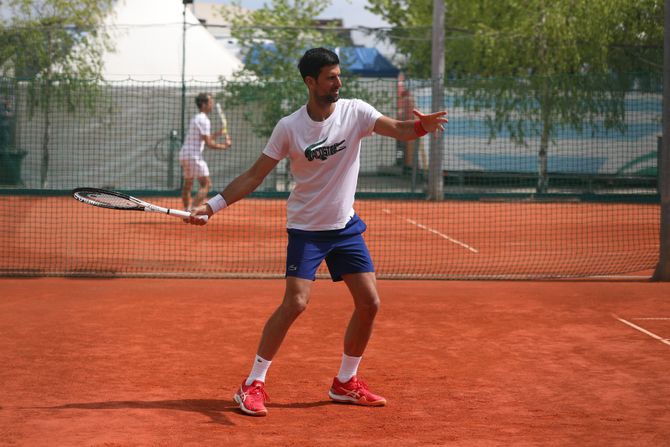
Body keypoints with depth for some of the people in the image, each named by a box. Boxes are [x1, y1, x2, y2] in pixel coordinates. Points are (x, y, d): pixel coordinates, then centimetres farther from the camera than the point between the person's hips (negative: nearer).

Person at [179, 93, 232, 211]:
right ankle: (192, 209, -21)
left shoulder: (195, 119, 19)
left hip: (184, 154, 10)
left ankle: (186, 210, 23)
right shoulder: (204, 120, -12)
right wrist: (224, 146, -5)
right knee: (206, 185, -8)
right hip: (194, 156, -10)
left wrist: (217, 134, 19)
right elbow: (208, 143, -15)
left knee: (187, 184, 18)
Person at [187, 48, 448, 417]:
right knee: (295, 303, -18)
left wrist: (422, 125, -42)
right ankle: (253, 385, -7)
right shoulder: (289, 128, -11)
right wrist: (212, 205, -13)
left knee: (369, 303, 0)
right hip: (306, 229, -4)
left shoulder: (355, 111, -5)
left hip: (346, 226, 4)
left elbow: (398, 130, -19)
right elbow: (254, 175, -6)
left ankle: (345, 383, 18)